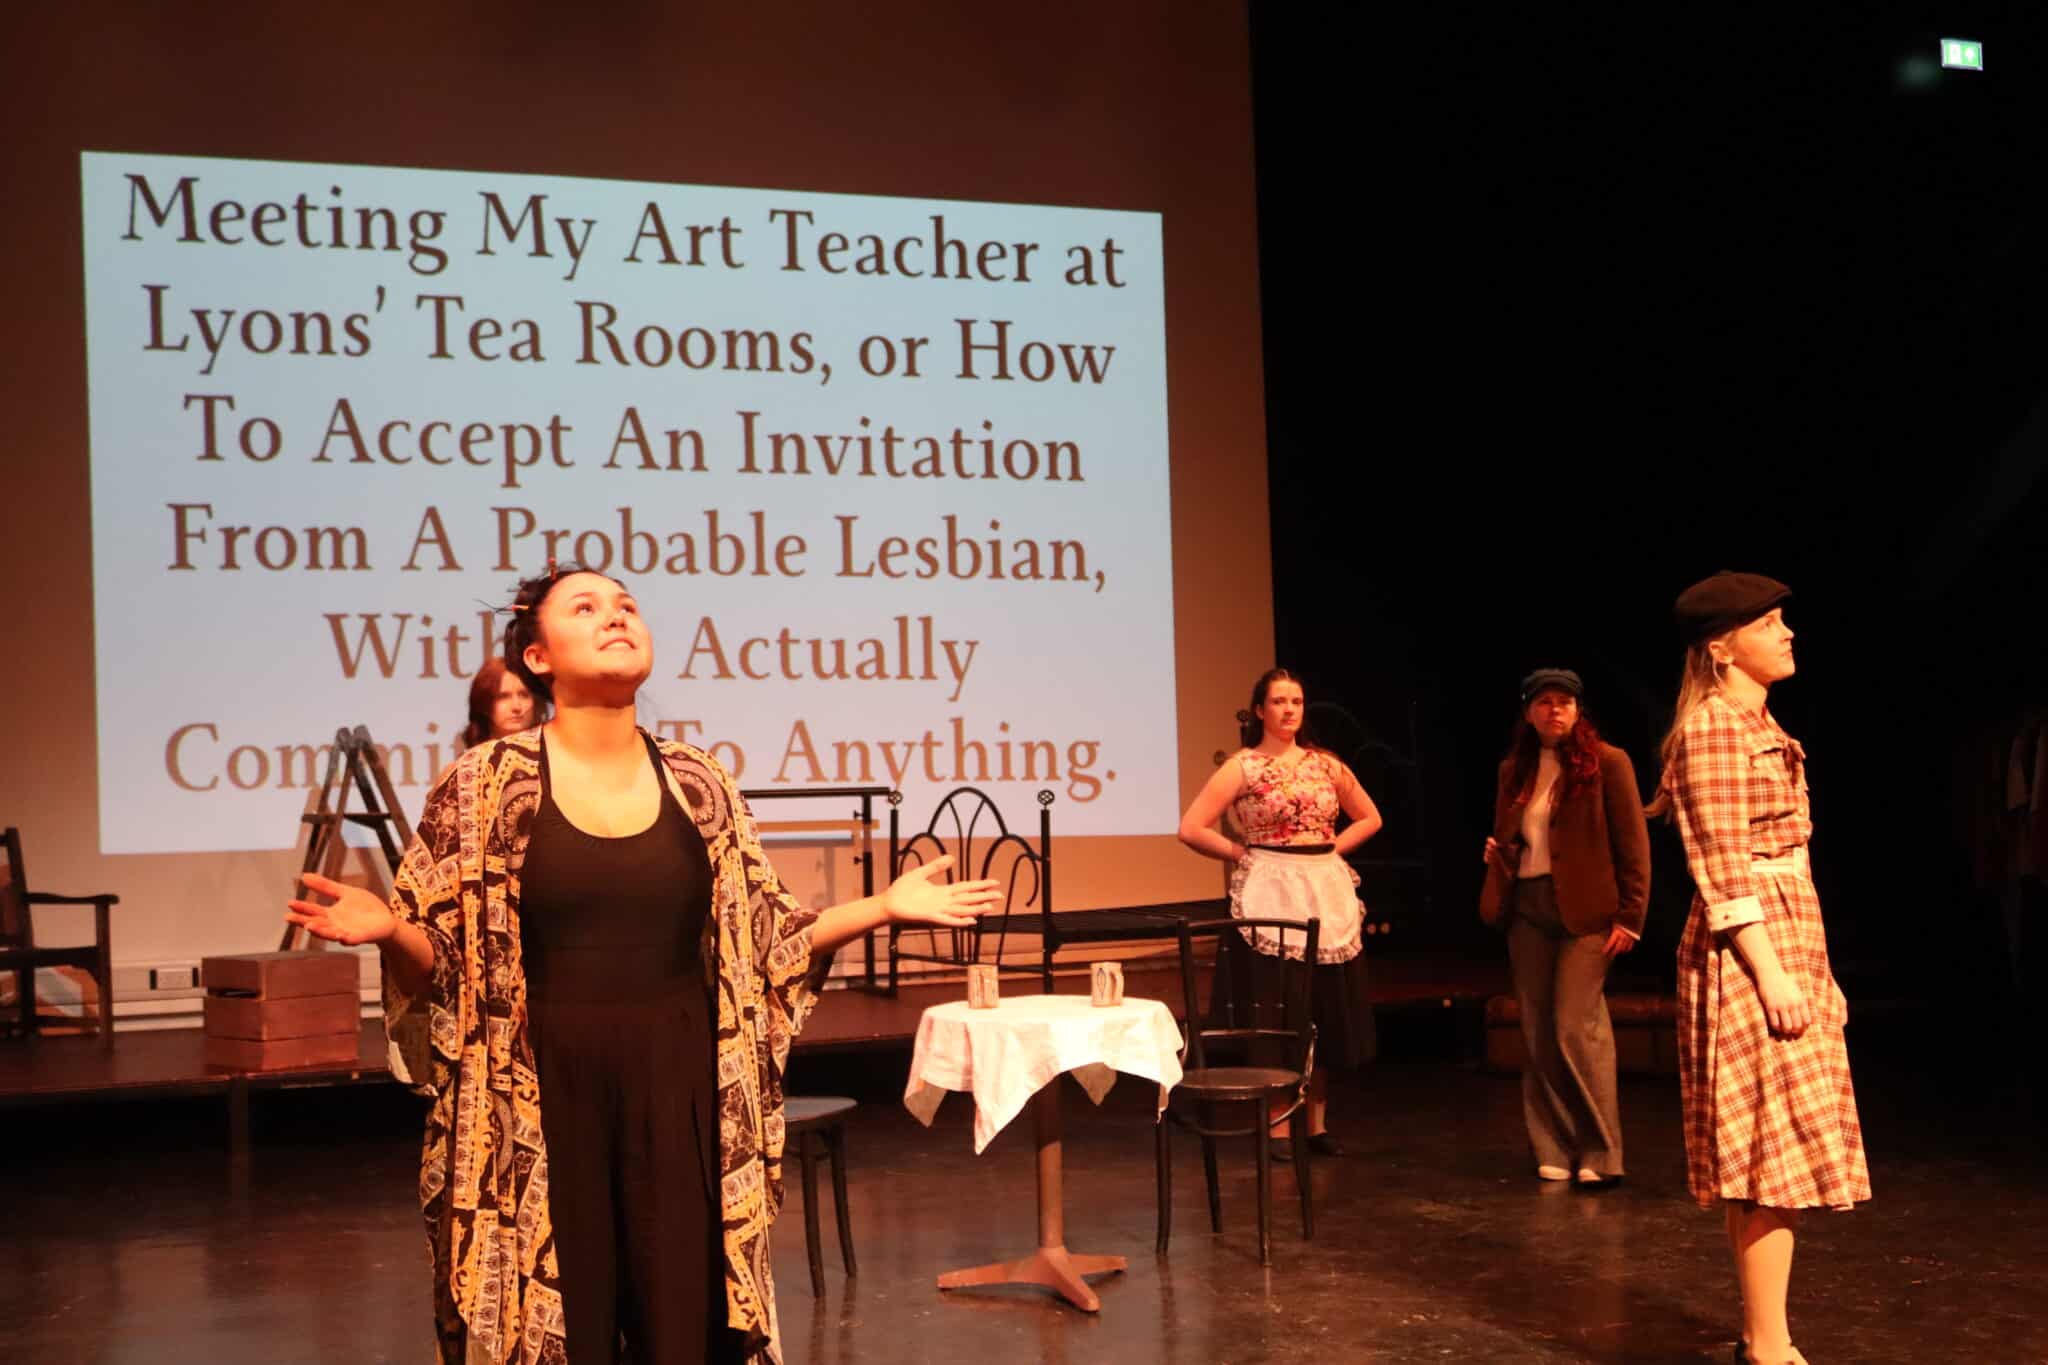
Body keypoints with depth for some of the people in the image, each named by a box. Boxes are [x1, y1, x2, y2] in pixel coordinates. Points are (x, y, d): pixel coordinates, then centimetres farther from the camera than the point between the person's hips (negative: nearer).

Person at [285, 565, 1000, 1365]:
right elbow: (438, 958, -1)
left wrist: (884, 907, 2)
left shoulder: (697, 784, 5)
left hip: (677, 1091, 3)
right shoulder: (487, 784, -3)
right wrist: (389, 931, -22)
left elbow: (760, 944, 10)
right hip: (544, 1094, -2)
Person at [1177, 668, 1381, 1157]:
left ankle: (1317, 1123, 18)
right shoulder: (1242, 767, -5)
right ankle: (1278, 1126, 7)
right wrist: (1244, 853, -6)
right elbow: (1191, 828, -10)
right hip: (1269, 896, -4)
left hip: (1327, 895, 4)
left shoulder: (1326, 764, 7)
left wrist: (1330, 850, 6)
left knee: (1326, 1012, 8)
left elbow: (1369, 818, 19)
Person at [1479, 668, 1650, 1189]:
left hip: (1583, 911, -5)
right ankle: (1554, 1152, 15)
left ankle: (1600, 1154, 1)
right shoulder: (1514, 769, 13)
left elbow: (1633, 847, -5)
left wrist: (1629, 917, -9)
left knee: (1575, 1030, -9)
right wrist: (1497, 853, 2)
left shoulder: (1607, 763, -3)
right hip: (1527, 909, 6)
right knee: (1538, 1035, 6)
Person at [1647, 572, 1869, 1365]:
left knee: (1767, 1153, 11)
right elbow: (1723, 869, -18)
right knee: (1777, 1150, -9)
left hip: (1790, 940, 10)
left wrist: (1809, 966, 18)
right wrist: (1771, 972, -22)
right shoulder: (1713, 727, -12)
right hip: (1750, 952, -9)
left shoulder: (1757, 724, 17)